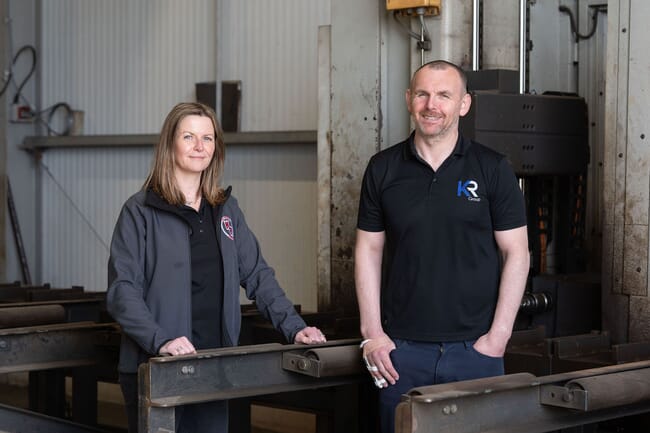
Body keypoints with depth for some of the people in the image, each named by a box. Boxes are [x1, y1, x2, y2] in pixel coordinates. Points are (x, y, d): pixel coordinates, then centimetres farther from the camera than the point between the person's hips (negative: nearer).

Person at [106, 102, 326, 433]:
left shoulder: (226, 209, 11)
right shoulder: (140, 211, -4)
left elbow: (257, 275, 12)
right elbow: (122, 290, -12)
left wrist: (293, 327, -1)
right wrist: (160, 340, -25)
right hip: (155, 368, -4)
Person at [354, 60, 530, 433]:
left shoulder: (493, 169, 0)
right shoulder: (383, 168, 6)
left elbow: (516, 253, 0)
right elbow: (369, 250, 8)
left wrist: (498, 336, -7)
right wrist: (372, 333, 1)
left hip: (474, 348, -1)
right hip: (401, 350, 2)